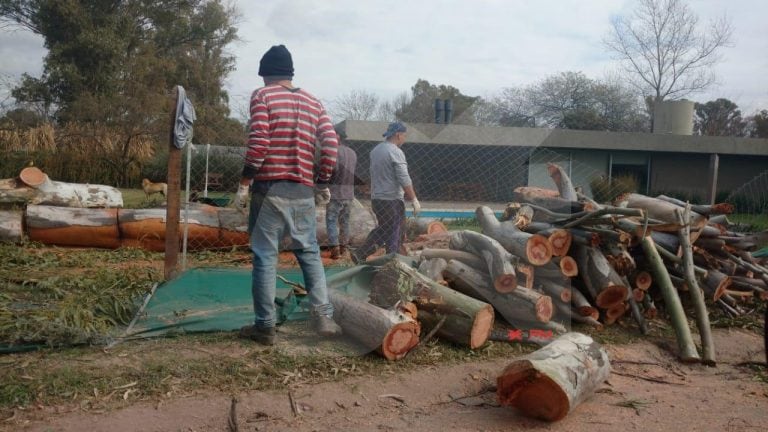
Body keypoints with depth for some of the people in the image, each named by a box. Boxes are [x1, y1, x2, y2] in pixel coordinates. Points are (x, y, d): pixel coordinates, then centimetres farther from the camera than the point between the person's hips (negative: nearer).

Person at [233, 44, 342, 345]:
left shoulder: (262, 96, 0)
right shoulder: (313, 102, 14)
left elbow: (258, 143, -11)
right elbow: (331, 143, 6)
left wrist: (244, 184, -7)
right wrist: (323, 183, 14)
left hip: (269, 187, -4)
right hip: (303, 190, 4)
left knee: (265, 256, 1)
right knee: (309, 253, 13)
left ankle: (265, 326, 6)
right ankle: (323, 316, 8)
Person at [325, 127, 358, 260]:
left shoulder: (336, 151, -11)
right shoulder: (353, 153, 13)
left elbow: (334, 169, -20)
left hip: (336, 193, -7)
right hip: (349, 193, 7)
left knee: (331, 221, -3)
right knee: (345, 221, 15)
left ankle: (335, 249, -11)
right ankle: (343, 248, 21)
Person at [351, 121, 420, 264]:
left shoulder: (375, 150, 11)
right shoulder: (395, 152, -14)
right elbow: (404, 180, -19)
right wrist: (414, 200, -14)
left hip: (376, 198, 8)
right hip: (392, 200, -8)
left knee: (382, 230, 20)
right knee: (394, 236, 2)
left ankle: (360, 254, 15)